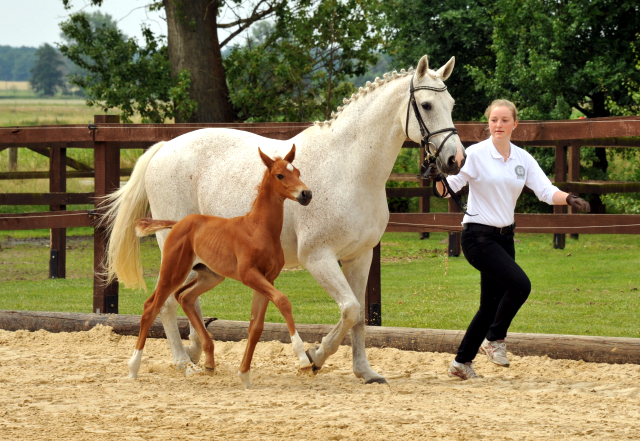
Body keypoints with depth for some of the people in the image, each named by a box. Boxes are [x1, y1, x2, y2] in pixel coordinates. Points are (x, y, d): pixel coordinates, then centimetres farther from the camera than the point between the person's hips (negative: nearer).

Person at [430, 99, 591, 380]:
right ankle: (495, 339, -1)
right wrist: (439, 177, -37)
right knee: (519, 284, -22)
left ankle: (462, 362, 19)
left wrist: (569, 199, -21)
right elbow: (449, 188, -15)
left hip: (504, 236, 6)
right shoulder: (476, 154, -8)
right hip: (478, 236, -6)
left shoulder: (523, 159, 6)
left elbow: (547, 191, -2)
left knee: (492, 304, 8)